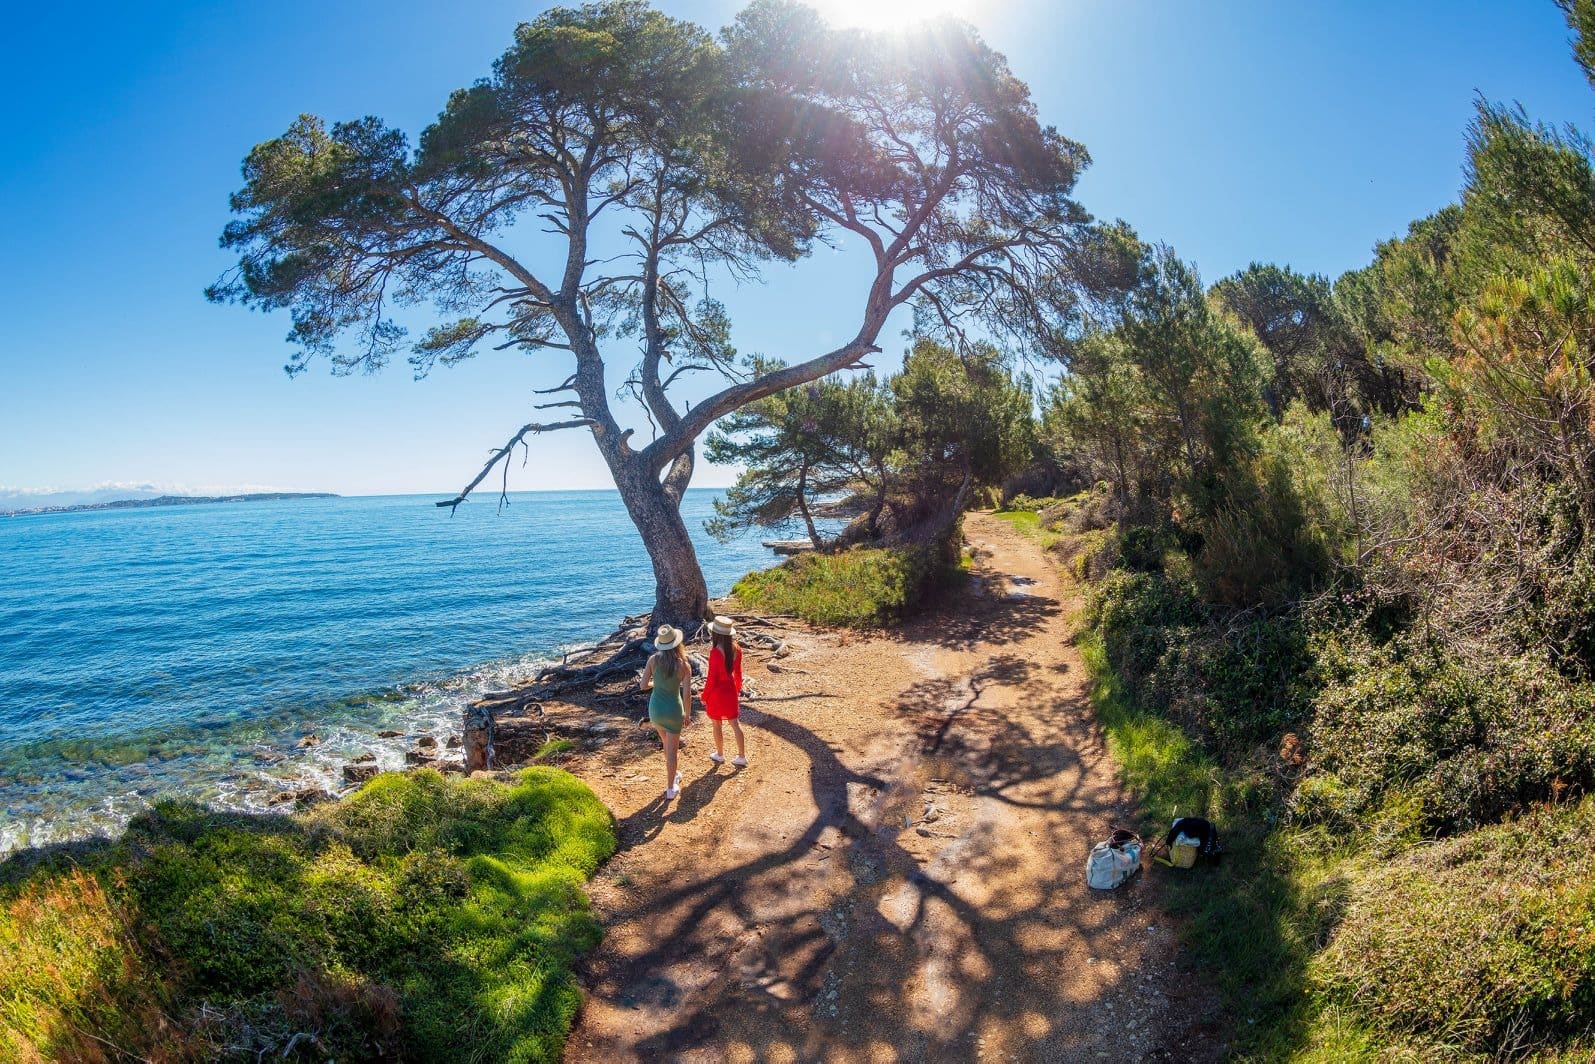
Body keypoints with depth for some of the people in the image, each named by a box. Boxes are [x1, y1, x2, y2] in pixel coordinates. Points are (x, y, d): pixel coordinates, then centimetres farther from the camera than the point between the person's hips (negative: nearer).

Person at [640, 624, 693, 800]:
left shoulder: (653, 660, -12)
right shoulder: (684, 666, -18)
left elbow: (644, 686, -8)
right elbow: (687, 695, -15)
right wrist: (687, 715, 0)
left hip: (655, 709, 3)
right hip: (673, 710, -3)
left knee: (667, 743, 28)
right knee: (671, 749, 12)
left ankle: (672, 775, 46)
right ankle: (671, 790, 21)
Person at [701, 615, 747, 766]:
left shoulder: (715, 652, -25)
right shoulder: (736, 649, -7)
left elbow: (711, 678, -19)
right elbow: (738, 673, 5)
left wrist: (704, 696, -5)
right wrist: (738, 689, 21)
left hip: (716, 691, -5)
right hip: (730, 689, 5)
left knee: (717, 724, 14)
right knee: (734, 723, 16)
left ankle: (720, 754, 31)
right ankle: (742, 756, 20)